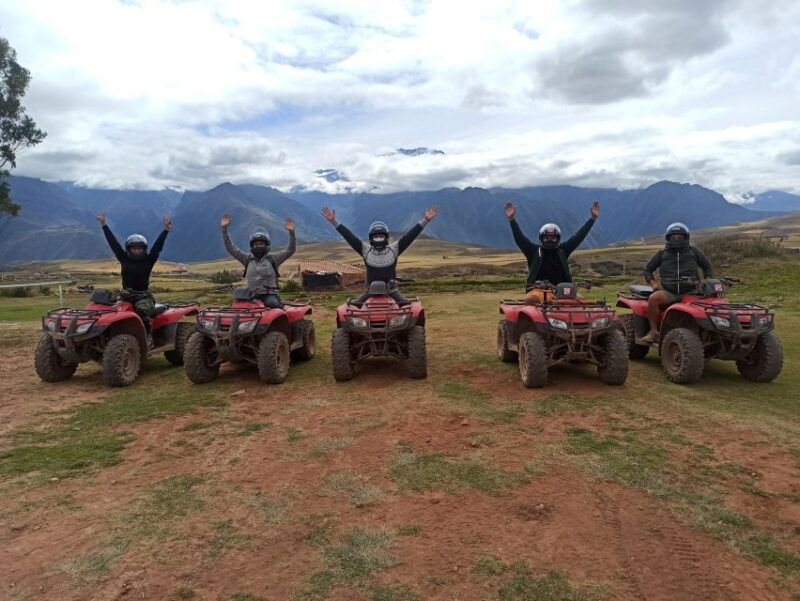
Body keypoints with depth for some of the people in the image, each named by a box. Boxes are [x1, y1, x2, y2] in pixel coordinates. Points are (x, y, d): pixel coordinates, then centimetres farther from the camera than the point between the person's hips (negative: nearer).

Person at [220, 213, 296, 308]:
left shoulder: (273, 258, 9)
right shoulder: (247, 258, 17)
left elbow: (290, 250, -1)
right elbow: (231, 248, 14)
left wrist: (291, 232, -15)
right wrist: (224, 229, 5)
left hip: (270, 294, -3)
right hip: (252, 295, 3)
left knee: (274, 304, -34)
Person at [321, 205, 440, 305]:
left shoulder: (394, 249, 1)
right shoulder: (365, 250, 3)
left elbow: (410, 235, -6)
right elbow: (349, 236, -1)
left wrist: (425, 220, -14)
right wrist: (334, 222, -8)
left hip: (391, 290, -1)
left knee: (407, 305, -23)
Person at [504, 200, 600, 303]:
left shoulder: (562, 251, 15)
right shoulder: (534, 251, 9)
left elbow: (578, 237, 13)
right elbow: (519, 238, 0)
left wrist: (593, 218, 9)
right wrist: (512, 220, -12)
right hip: (537, 290, -2)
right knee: (530, 300, -36)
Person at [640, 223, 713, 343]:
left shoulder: (693, 252, 17)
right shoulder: (662, 254, 15)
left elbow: (707, 267, 26)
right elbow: (647, 270, 19)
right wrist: (653, 283, 1)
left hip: (690, 292, 1)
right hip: (668, 292, -1)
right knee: (653, 298, -32)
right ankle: (654, 331, -23)